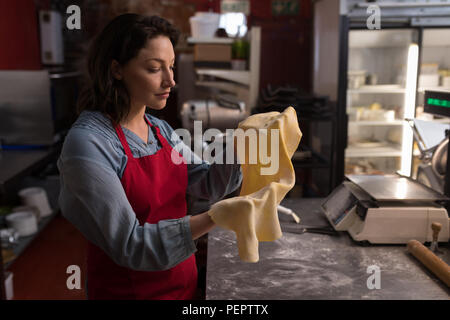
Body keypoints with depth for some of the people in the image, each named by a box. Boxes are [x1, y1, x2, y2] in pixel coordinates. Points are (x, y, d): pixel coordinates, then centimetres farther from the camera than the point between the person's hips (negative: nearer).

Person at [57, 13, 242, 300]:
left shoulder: (160, 129, 2)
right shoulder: (87, 144, -23)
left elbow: (209, 183, -2)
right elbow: (130, 246, -25)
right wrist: (218, 216, -34)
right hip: (129, 288, -6)